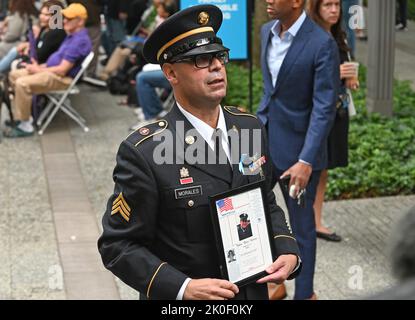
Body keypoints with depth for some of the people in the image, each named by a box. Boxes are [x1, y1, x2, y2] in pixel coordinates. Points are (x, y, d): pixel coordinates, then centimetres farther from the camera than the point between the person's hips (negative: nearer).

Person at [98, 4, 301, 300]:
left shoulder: (250, 128, -3)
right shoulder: (144, 152, -19)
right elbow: (118, 245, -15)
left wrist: (288, 251, -7)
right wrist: (182, 288, -26)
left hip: (253, 292, 5)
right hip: (182, 301, -5)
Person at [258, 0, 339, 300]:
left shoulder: (322, 43, -18)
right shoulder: (267, 31, 3)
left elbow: (325, 108, -20)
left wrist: (306, 161, -25)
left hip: (297, 145, -7)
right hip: (263, 137, 7)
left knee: (301, 225, 7)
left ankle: (304, 293, 26)